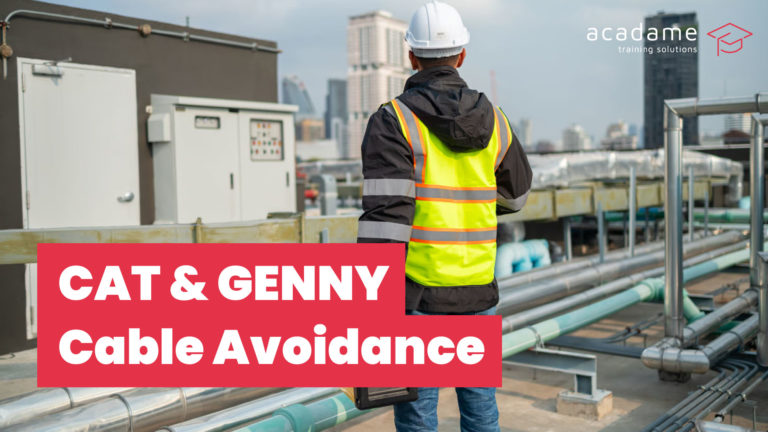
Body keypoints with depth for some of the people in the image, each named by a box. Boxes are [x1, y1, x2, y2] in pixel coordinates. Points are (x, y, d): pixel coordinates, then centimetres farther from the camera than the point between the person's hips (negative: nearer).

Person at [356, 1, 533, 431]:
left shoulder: (393, 121, -12)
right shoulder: (494, 121, 4)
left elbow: (384, 218, -21)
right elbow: (515, 194, 20)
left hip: (418, 291, -4)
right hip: (477, 290, 4)